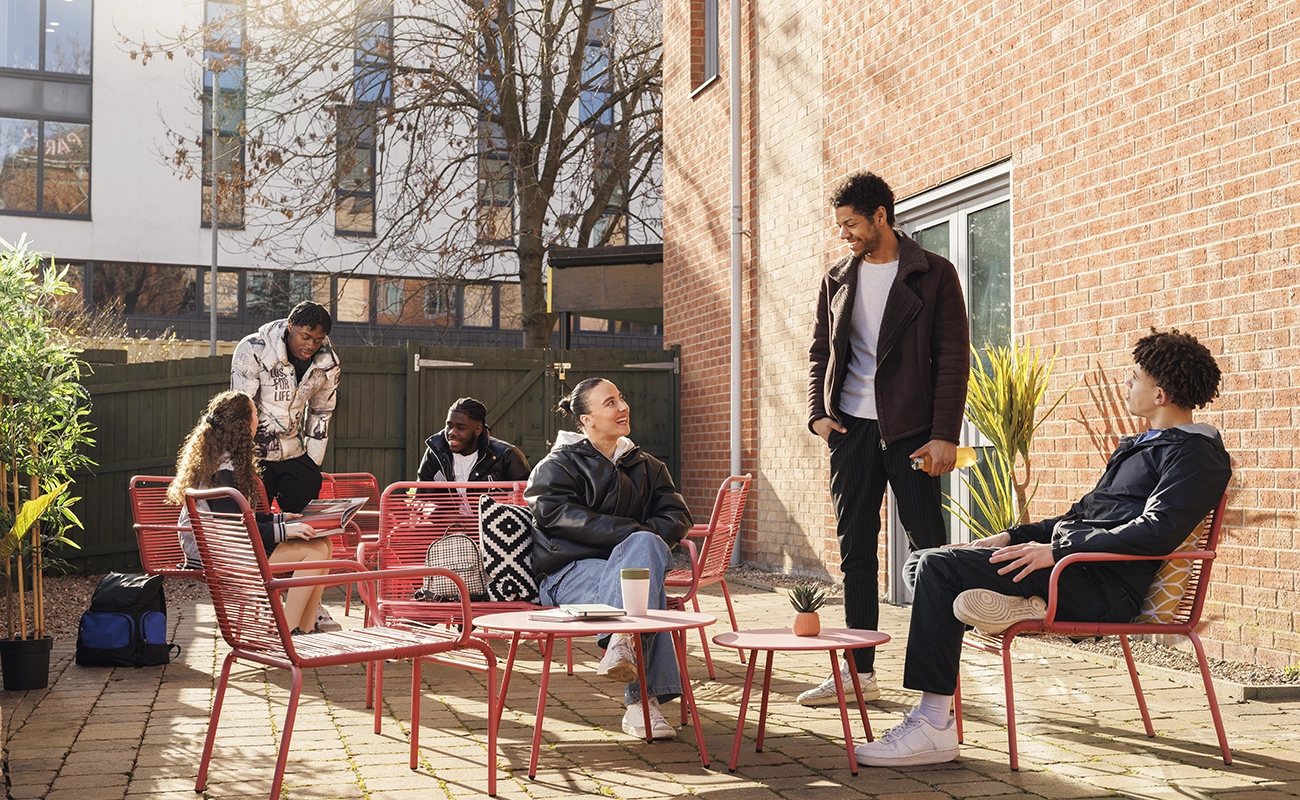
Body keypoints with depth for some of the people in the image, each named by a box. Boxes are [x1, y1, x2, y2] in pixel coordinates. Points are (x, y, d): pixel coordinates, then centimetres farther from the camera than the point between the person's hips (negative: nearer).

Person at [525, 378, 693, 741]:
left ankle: (621, 643, -42)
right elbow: (560, 516, -10)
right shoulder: (559, 465, 9)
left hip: (630, 562, 3)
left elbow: (678, 515, 12)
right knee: (649, 592, -34)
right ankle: (642, 699, -40)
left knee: (646, 545, -35)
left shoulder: (645, 466, 22)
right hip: (569, 572, -3)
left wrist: (647, 537, -12)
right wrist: (634, 531, -18)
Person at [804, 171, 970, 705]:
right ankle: (859, 671, 15)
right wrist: (817, 413, 1)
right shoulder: (836, 280, 12)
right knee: (854, 551, 7)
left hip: (911, 430, -4)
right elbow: (820, 354, 17)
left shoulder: (933, 275, -1)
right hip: (852, 430, 5)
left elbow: (953, 358, -5)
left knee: (929, 550, -2)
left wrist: (945, 434, -12)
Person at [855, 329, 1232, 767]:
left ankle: (932, 728, -24)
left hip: (1104, 587, -10)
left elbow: (1156, 532, -19)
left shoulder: (1196, 453, -4)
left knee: (940, 567, -23)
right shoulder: (1137, 446, 27)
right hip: (1070, 565, 10)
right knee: (924, 561, 4)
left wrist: (1056, 550, -22)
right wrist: (1012, 537, 15)